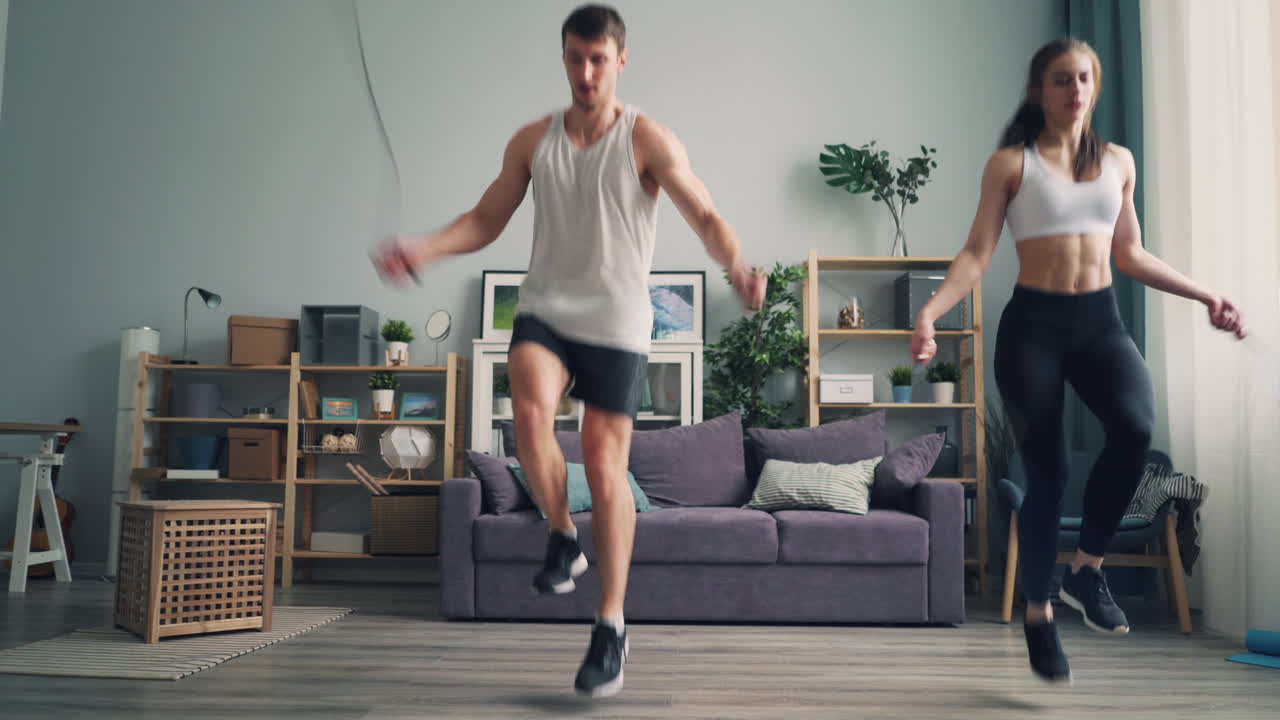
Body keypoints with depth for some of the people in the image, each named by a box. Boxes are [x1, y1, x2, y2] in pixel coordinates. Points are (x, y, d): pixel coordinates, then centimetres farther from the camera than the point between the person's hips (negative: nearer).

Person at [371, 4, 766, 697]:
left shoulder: (648, 139, -2)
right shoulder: (533, 140, 9)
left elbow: (705, 215, -10)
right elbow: (485, 218, 12)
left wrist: (736, 266, -31)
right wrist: (424, 249, -5)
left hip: (616, 322, -2)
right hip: (544, 308, 3)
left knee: (605, 466, -2)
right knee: (531, 413, -27)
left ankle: (611, 626, 11)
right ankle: (562, 538, 2)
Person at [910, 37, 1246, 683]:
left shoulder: (1118, 162, 13)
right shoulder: (1010, 163, 0)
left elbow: (1129, 254, 20)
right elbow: (978, 252, -6)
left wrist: (1205, 296, 17)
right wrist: (931, 309, -22)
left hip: (1100, 320, 3)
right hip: (1033, 323, -3)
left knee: (1135, 426, -26)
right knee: (1046, 468, -3)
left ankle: (1087, 568, -5)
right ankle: (1039, 612, 17)